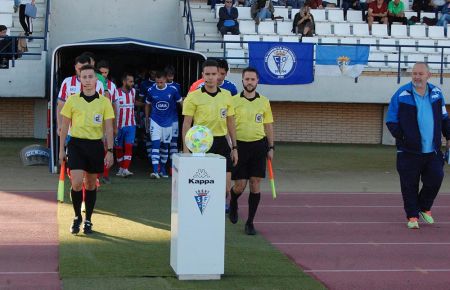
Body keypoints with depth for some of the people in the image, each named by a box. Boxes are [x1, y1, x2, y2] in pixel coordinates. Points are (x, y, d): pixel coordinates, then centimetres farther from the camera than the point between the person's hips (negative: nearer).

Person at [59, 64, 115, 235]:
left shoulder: (104, 102, 2)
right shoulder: (72, 100, 2)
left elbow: (108, 128, 2)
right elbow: (64, 126, 7)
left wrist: (110, 151, -4)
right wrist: (62, 149, 5)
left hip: (95, 145, 1)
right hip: (76, 144, -1)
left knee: (91, 184, 9)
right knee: (76, 183, -11)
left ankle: (88, 220, 22)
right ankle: (77, 217, 9)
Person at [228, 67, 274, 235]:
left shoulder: (264, 102, 7)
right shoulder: (234, 101, -1)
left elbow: (268, 126, 12)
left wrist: (271, 148, 7)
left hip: (258, 145, 2)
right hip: (240, 145, -2)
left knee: (255, 184, -1)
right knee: (240, 185, -1)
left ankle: (250, 222, 9)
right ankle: (233, 203, 34)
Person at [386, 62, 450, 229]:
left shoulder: (436, 93, 6)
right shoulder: (401, 95, -6)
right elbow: (391, 121, -3)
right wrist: (403, 137, -12)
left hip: (432, 151, 3)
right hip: (409, 151, -3)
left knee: (435, 180, 2)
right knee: (409, 185, 1)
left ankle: (425, 208, 27)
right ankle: (412, 216, 16)